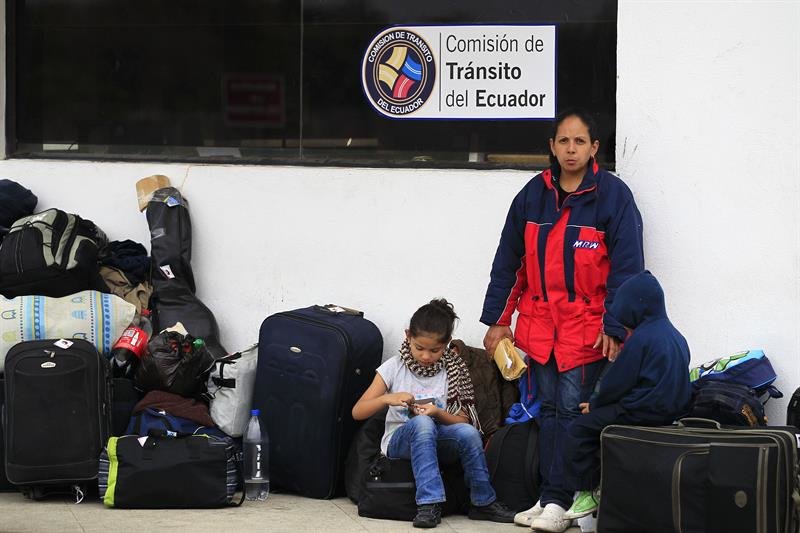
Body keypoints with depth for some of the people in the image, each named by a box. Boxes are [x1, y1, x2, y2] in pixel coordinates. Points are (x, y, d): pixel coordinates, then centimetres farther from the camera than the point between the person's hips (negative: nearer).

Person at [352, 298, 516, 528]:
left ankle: (483, 502, -15)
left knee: (468, 432, -32)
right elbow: (358, 412, -4)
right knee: (421, 423, -37)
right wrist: (388, 399, -23)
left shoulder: (452, 371, 0)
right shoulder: (394, 368, -3)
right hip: (400, 440, -1)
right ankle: (429, 503, -41)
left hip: (437, 440, 2)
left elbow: (462, 421, 0)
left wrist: (438, 413, -20)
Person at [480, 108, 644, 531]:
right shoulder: (533, 195, 7)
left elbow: (627, 267, -7)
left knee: (572, 409, -6)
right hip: (539, 321, 4)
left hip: (587, 325, -4)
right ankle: (549, 497, 12)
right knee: (548, 410, 8)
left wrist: (615, 327, -13)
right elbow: (508, 260, 12)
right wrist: (497, 319, 10)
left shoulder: (613, 195, -6)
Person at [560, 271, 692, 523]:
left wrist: (594, 404, 7)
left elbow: (617, 382, -12)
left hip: (645, 412, -10)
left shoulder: (640, 339, -14)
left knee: (579, 429, -4)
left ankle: (587, 492, 0)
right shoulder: (675, 336, 15)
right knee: (601, 417, 25)